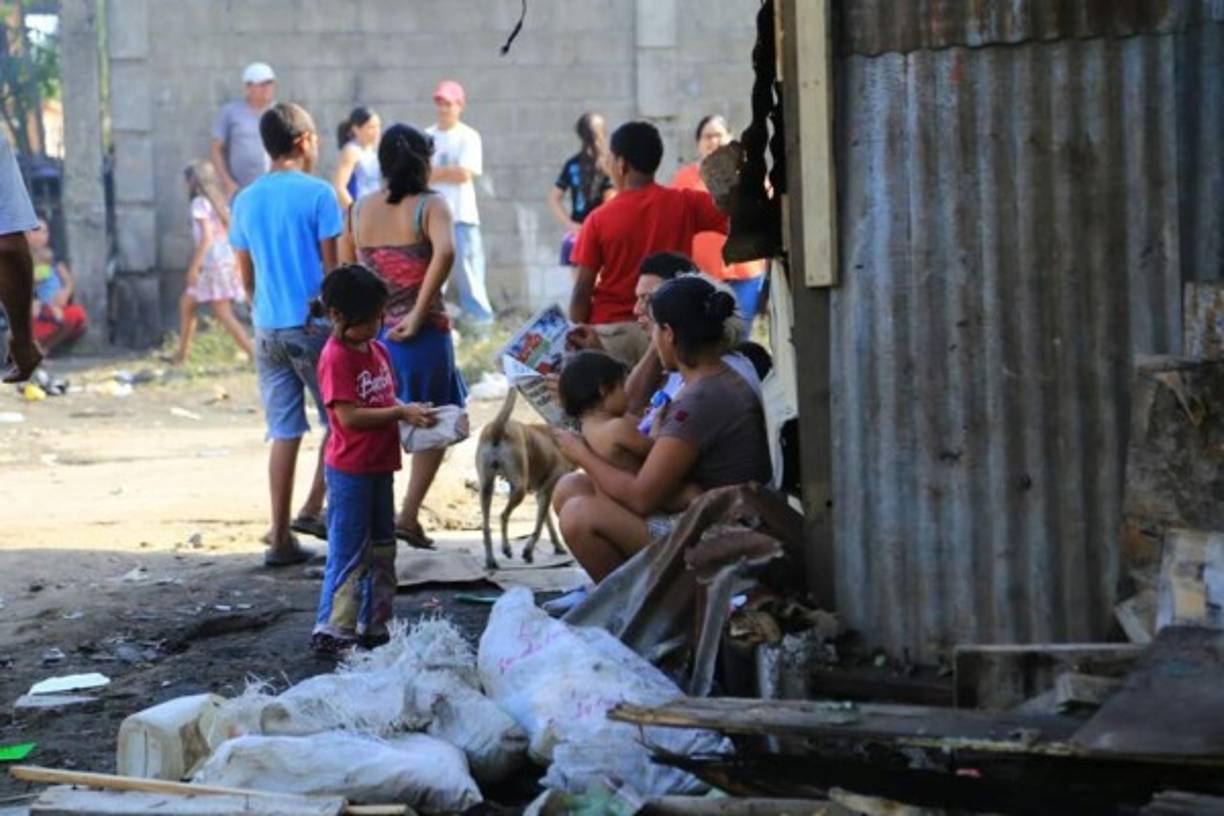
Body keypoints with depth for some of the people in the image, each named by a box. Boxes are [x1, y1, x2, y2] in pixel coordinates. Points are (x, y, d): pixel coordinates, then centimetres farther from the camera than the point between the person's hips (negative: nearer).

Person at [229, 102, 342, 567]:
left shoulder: (246, 201, 8)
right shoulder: (317, 194, -8)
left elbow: (246, 275, 13)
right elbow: (332, 265, -8)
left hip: (267, 330, 5)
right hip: (314, 324, -5)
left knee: (284, 432, 7)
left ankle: (281, 537, 6)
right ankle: (312, 509, 4)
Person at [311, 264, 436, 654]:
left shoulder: (377, 350, 10)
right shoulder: (336, 358, -17)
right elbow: (349, 416, -22)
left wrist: (411, 411, -1)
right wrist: (401, 413, -23)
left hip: (379, 467, 9)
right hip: (350, 470, -9)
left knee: (381, 549, 15)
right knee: (349, 552, -5)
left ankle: (373, 628, 23)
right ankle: (331, 631, 1)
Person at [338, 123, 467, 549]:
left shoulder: (360, 208, 6)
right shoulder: (430, 205, -8)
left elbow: (344, 266, 8)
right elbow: (444, 252, -25)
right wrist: (419, 314, -20)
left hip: (371, 331, 4)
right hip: (419, 335, -4)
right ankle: (409, 515, 2)